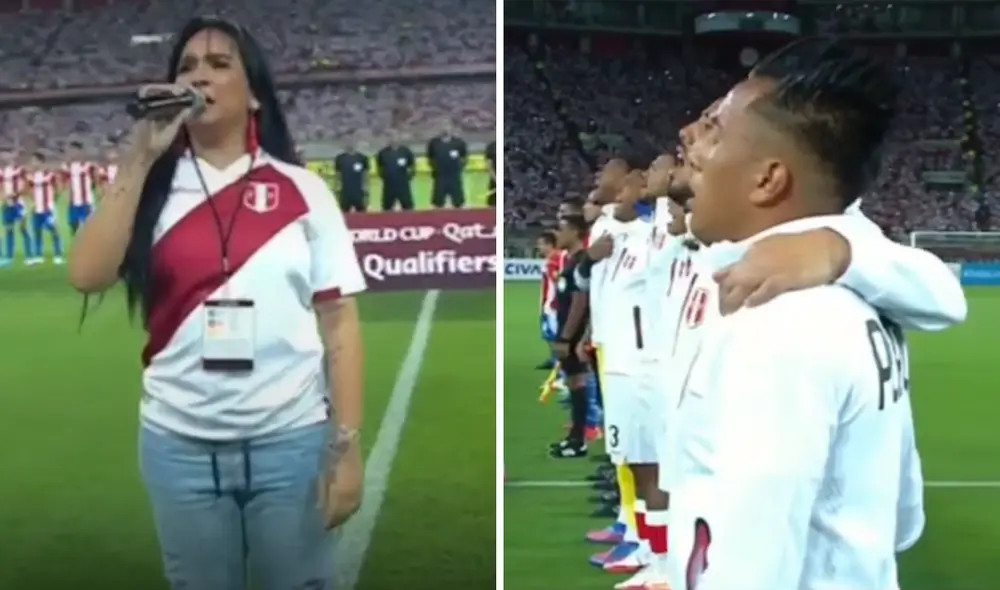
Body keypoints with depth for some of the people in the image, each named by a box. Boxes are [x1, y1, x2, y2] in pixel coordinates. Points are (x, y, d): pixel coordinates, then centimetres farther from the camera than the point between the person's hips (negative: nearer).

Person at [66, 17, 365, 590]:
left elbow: (339, 319, -1)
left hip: (292, 438, -2)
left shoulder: (302, 189, 1)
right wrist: (139, 159, -11)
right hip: (180, 442, 2)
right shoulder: (151, 189, 6)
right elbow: (88, 275, -10)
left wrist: (347, 445, -7)